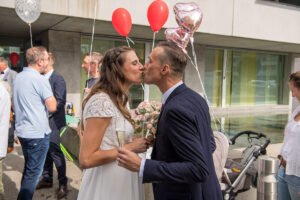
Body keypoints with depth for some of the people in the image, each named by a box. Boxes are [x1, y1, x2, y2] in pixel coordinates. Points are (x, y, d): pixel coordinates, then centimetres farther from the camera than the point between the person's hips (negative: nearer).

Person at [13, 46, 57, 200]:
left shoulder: (18, 78, 9)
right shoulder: (40, 79, -17)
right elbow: (52, 107, -18)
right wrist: (50, 96, 0)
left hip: (21, 131, 9)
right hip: (37, 133, -8)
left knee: (28, 169, 22)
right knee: (33, 172, 2)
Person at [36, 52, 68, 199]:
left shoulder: (58, 79, -11)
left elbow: (60, 101, -16)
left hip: (52, 121, -7)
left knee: (55, 152, -3)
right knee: (46, 152, 16)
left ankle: (63, 184, 8)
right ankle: (47, 179, 30)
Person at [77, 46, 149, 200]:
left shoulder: (120, 99, 5)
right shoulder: (101, 102, -23)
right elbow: (86, 159, -25)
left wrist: (140, 141, -1)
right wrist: (130, 147, -19)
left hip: (121, 181, 9)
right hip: (106, 187, -9)